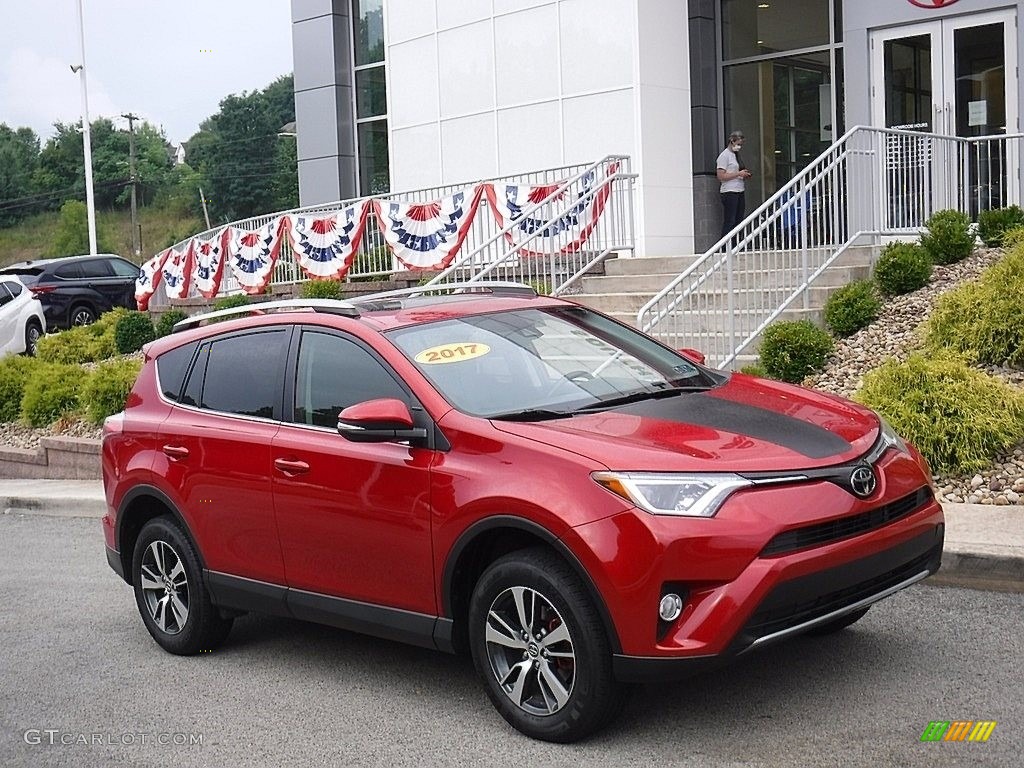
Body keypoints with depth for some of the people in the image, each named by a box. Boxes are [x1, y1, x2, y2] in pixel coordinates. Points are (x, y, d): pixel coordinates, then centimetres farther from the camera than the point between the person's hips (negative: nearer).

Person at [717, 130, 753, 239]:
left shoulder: (736, 155, 19)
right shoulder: (724, 155, -6)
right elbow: (721, 176, -14)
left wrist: (745, 175, 9)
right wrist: (738, 174, -14)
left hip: (739, 192, 9)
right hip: (729, 193, -8)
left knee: (739, 221, 5)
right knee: (729, 223, -11)